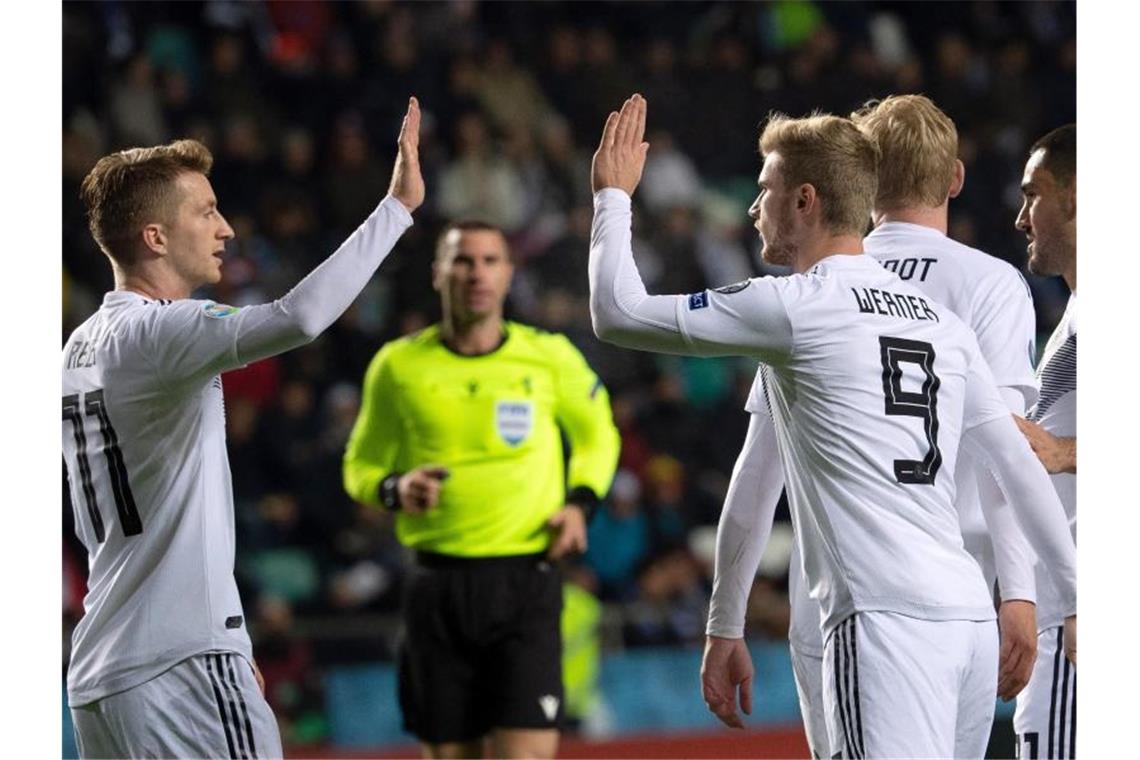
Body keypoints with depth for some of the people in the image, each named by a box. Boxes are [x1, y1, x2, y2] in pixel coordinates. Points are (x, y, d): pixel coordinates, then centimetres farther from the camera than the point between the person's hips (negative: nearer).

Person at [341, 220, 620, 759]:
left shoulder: (550, 357, 2)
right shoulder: (398, 365, 4)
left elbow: (597, 435, 20)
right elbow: (361, 463, 15)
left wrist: (580, 501, 2)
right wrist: (394, 489, -7)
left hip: (526, 580, -1)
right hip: (439, 586, 1)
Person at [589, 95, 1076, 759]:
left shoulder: (795, 307, -1)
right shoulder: (943, 322, 19)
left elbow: (618, 314, 4)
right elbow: (1019, 468, 18)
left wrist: (613, 196, 19)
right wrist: (1081, 598, 21)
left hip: (888, 622, -8)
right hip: (971, 614, 8)